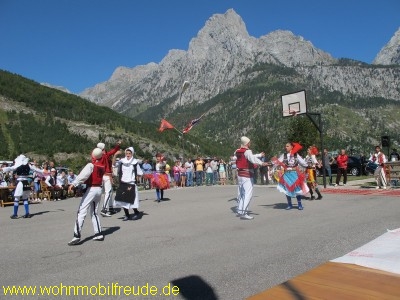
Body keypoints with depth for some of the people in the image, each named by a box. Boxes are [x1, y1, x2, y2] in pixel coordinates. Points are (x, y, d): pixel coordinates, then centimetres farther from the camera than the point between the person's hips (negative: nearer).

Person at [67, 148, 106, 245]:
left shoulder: (91, 165, -11)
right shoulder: (102, 166, 7)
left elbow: (83, 175, -25)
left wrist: (74, 184, -31)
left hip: (91, 189, -7)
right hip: (99, 189, 7)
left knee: (81, 212, -6)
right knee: (94, 212, 18)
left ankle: (77, 236, -11)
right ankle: (99, 234, 18)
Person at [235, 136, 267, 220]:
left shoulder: (238, 151, 11)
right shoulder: (247, 151, -14)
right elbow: (252, 158, -37)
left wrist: (260, 155, 40)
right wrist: (261, 163, -54)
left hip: (240, 175, 9)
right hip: (247, 176, -9)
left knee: (241, 193, 18)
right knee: (248, 194, -11)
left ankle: (239, 210, 27)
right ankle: (244, 213, -18)